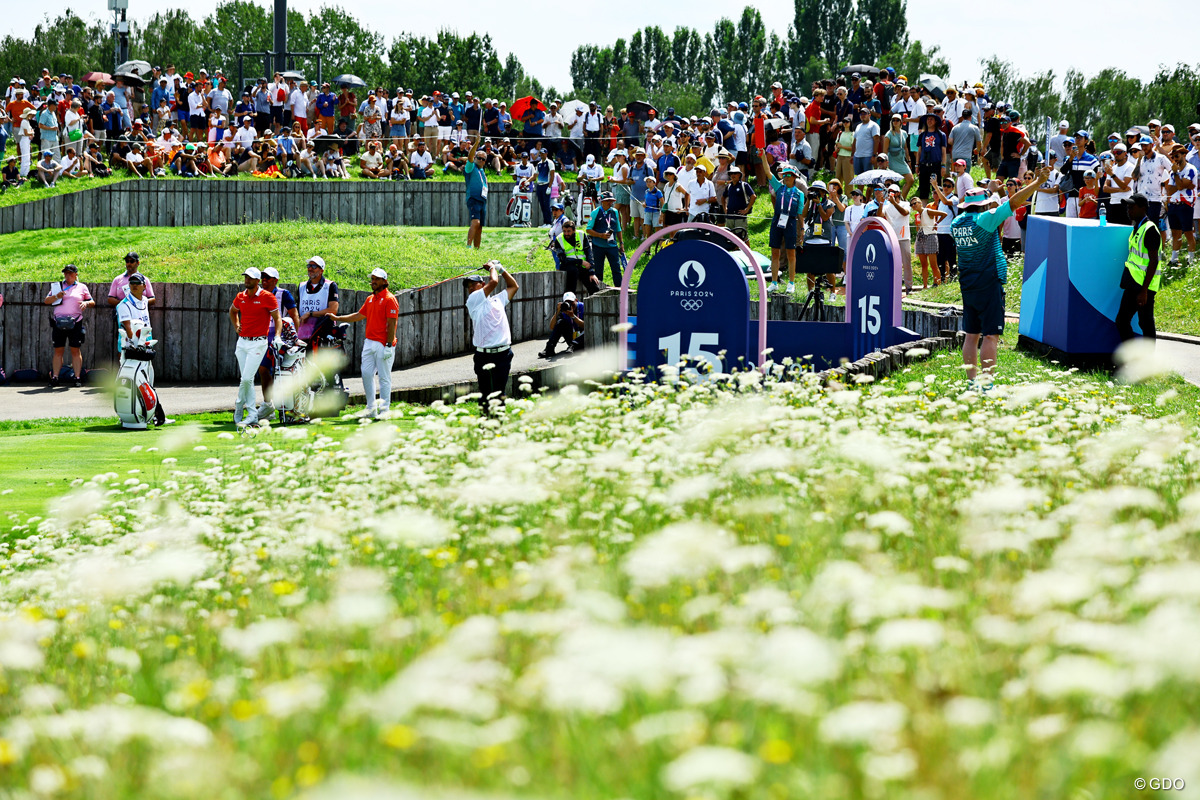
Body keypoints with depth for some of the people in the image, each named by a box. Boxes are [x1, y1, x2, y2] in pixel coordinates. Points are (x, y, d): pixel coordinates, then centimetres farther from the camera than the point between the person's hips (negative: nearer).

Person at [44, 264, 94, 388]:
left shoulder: (81, 287, 11)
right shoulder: (57, 286, 14)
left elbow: (92, 302, 16)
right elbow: (46, 301, 11)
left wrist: (86, 303, -6)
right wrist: (56, 296, -8)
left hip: (75, 323, -1)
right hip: (58, 322, 1)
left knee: (75, 350, -3)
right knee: (58, 351, 1)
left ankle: (78, 378, 0)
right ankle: (54, 378, 4)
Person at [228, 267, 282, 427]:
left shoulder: (267, 297, -6)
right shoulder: (241, 297, 9)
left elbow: (277, 318, -3)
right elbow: (232, 311, 31)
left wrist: (277, 336, -16)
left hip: (258, 343, -6)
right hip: (242, 341, 6)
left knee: (247, 378, -14)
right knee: (247, 380, 5)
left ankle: (239, 406, 6)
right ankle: (252, 415, 8)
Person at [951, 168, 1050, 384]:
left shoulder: (956, 222, 6)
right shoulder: (985, 219, -13)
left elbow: (964, 207, 29)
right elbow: (1013, 203, -16)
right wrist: (1037, 182, -13)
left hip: (967, 285, 7)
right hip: (989, 285, -7)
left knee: (972, 335, 11)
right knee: (990, 335, -6)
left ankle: (971, 382, 12)